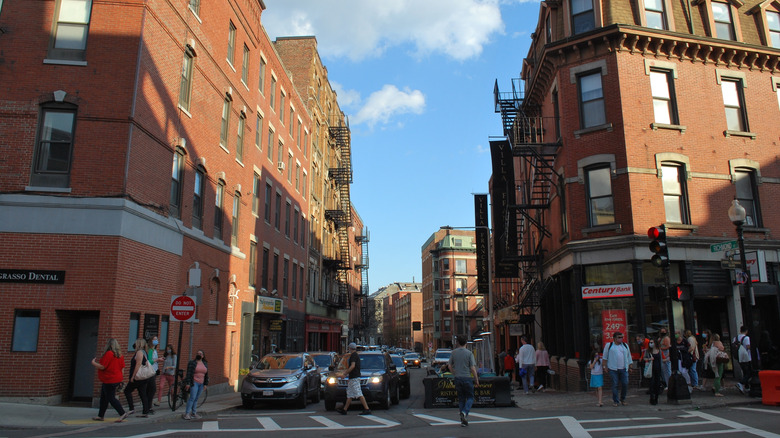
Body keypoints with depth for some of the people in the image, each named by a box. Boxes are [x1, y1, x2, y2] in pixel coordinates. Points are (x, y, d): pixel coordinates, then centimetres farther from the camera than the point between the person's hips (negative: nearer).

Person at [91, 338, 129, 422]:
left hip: (109, 380, -9)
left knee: (111, 398, -4)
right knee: (103, 398, 18)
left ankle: (123, 413, -9)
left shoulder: (108, 354, -18)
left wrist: (93, 363, -2)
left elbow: (102, 367, -19)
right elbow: (122, 367, 11)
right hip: (117, 378, 9)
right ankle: (100, 416, 25)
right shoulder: (119, 355, 8)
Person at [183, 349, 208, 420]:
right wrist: (188, 383, -15)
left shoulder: (205, 364, 13)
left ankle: (194, 413, 14)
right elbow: (189, 373, -8)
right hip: (194, 383, -5)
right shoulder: (192, 363, -3)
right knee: (192, 398, -12)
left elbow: (206, 375, 15)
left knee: (196, 399, 9)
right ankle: (187, 413, -9)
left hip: (201, 384, 5)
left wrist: (206, 384, 10)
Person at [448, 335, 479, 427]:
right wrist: (476, 380, -1)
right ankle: (465, 412, -14)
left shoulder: (453, 352, 2)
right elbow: (473, 368, -11)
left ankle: (463, 420, 11)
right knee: (470, 397, 11)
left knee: (461, 399, 12)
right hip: (467, 378, -3)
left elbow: (450, 366, 8)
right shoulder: (469, 353, -9)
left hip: (457, 378, 3)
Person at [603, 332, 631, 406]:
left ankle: (622, 399, 19)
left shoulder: (625, 346, 14)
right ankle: (615, 401, 8)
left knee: (625, 384, 0)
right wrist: (605, 366, 5)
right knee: (614, 385, -2)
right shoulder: (609, 345, 3)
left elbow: (629, 356, 21)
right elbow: (605, 357, 8)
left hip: (624, 369, 3)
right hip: (613, 369, -3)